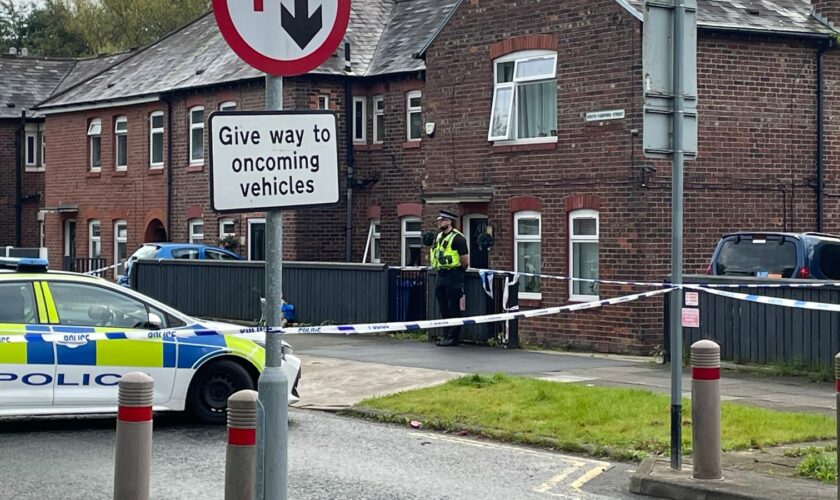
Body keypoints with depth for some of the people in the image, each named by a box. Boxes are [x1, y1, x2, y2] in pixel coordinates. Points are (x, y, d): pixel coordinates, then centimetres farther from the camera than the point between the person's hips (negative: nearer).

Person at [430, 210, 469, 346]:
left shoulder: (457, 238, -12)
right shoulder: (439, 237, 13)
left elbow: (465, 261, -11)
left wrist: (457, 272, 2)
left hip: (453, 275, -8)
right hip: (441, 275, 8)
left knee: (453, 309, -4)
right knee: (444, 309, 11)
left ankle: (453, 338, -2)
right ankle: (446, 335, 17)